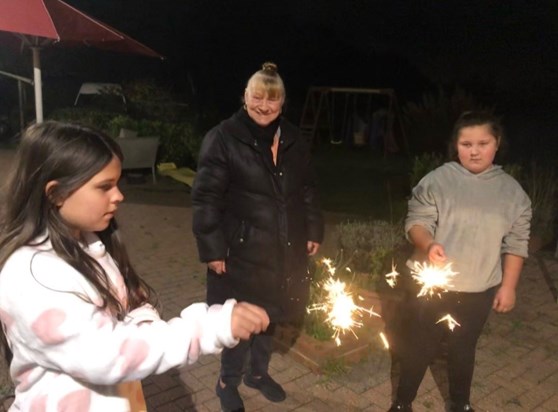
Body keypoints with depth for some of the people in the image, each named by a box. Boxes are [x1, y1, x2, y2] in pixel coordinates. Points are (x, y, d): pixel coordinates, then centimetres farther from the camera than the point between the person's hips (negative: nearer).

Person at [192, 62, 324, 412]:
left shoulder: (293, 140, 7)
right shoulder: (223, 138, -11)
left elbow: (308, 191, 15)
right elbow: (206, 197, -13)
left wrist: (314, 232, 11)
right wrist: (212, 249, -15)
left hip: (284, 249, 5)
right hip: (242, 250, -5)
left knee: (269, 314, 18)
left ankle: (258, 371, 42)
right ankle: (228, 382, 31)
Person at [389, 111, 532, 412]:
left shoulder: (512, 191, -1)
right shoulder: (436, 180, -10)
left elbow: (516, 244, 4)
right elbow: (415, 221, -11)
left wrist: (508, 286, 2)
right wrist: (429, 245, -31)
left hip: (479, 291, 2)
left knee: (464, 348, 21)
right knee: (418, 346, 12)